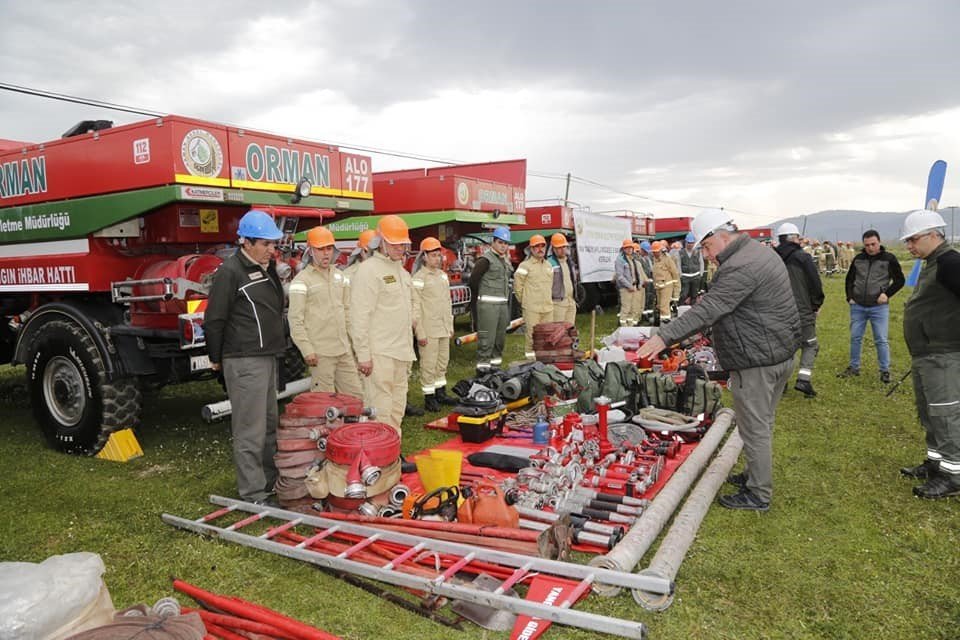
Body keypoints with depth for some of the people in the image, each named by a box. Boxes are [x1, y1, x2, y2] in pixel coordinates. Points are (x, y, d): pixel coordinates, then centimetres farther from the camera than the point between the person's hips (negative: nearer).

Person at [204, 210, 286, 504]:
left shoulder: (268, 268, 14)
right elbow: (214, 320, -12)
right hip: (245, 362, -9)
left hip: (268, 358, 9)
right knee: (250, 430, -5)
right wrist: (216, 358, -4)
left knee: (269, 424, 17)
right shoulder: (230, 272, -14)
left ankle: (269, 483, 29)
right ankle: (253, 494, 3)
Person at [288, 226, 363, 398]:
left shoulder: (339, 276, 15)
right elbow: (295, 320, -10)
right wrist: (307, 350, -15)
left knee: (355, 395, 9)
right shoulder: (302, 280, -6)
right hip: (320, 353, -6)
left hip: (344, 350, 6)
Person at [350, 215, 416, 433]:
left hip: (402, 352, 9)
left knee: (397, 405, 15)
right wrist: (363, 355, -19)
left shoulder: (402, 271, 17)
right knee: (380, 406, -7)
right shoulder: (368, 271, -11)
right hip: (380, 353, -9)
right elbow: (360, 317, -16)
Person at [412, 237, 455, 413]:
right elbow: (415, 307, -13)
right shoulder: (419, 278, -9)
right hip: (429, 330, -7)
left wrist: (451, 325, 18)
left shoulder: (443, 275, 14)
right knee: (429, 364, -2)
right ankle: (429, 397, 6)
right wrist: (420, 332, -16)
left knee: (443, 362, 14)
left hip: (444, 329, 7)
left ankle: (440, 393, 26)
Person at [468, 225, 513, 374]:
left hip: (503, 304, 8)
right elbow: (473, 280, -12)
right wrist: (477, 299, -1)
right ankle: (483, 368, -4)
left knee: (500, 339, 14)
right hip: (488, 305, -8)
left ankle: (495, 366, 24)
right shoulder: (486, 259, -9)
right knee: (486, 339, -8)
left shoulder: (506, 260, 17)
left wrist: (507, 301, 15)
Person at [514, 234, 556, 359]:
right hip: (532, 309, -6)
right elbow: (517, 286, -5)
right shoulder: (525, 266, -6)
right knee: (531, 335, -6)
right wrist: (524, 301, 1)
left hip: (548, 308, 7)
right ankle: (530, 357, 2)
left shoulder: (548, 265, 16)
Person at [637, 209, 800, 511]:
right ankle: (756, 475, 37)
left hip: (757, 361, -11)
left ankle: (759, 494, 13)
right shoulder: (759, 251, 11)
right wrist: (710, 296, 12)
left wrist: (665, 337, -31)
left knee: (755, 428, 1)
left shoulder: (741, 267, -24)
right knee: (762, 423, 22)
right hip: (780, 353, 11)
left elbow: (707, 311, -30)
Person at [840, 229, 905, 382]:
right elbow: (849, 279, 17)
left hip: (879, 307, -3)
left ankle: (885, 370, 11)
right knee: (855, 338, 9)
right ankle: (854, 367, 21)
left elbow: (899, 280, 2)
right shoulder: (858, 259, 6)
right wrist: (850, 297, 6)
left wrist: (887, 294, -10)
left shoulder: (889, 258, -3)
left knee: (881, 340, 1)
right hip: (857, 307, 3)